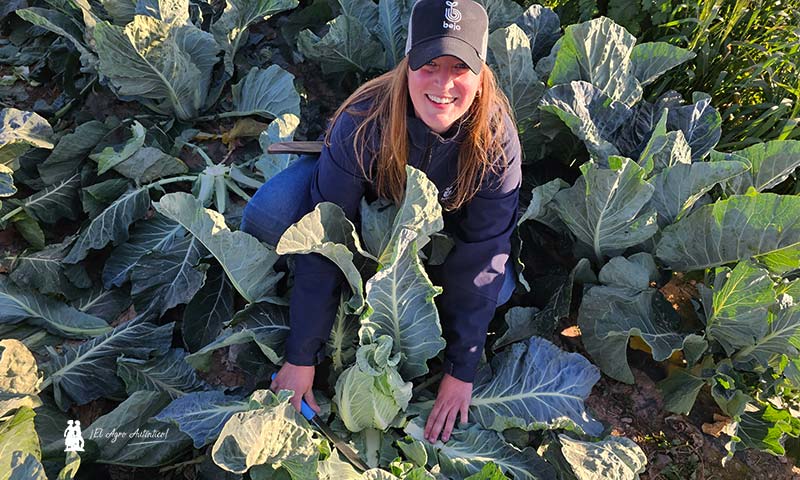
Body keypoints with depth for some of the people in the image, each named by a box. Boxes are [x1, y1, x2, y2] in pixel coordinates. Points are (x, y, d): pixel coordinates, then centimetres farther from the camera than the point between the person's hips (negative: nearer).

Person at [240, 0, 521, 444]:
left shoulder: (497, 141, -30)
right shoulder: (363, 122, -35)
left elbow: (481, 257, -25)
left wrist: (461, 370, -24)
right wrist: (301, 356, -29)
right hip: (364, 196, -1)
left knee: (497, 286, -22)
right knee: (268, 216, -28)